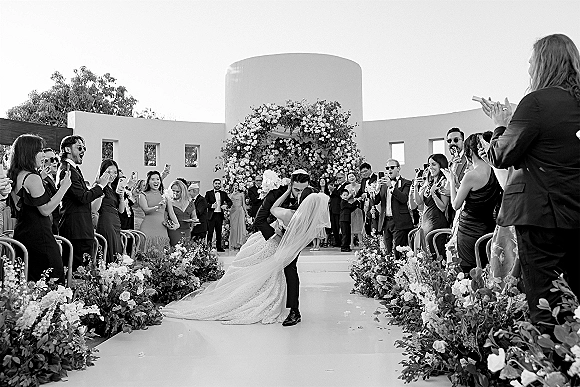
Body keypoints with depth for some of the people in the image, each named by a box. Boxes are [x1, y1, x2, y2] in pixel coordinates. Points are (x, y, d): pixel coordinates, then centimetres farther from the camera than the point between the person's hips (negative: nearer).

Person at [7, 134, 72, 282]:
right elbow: (46, 210, -17)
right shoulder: (32, 178, -16)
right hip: (39, 235, -10)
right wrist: (64, 187, -13)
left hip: (21, 233, 10)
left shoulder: (14, 176, 11)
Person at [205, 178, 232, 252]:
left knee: (219, 232, 7)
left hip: (220, 215, 3)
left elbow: (230, 202, 14)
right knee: (210, 232, -3)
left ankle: (219, 247, 14)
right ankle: (208, 246, 4)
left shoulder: (224, 193, 11)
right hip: (211, 215, -3)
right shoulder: (208, 193, 3)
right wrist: (211, 205, -20)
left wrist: (226, 205, -6)